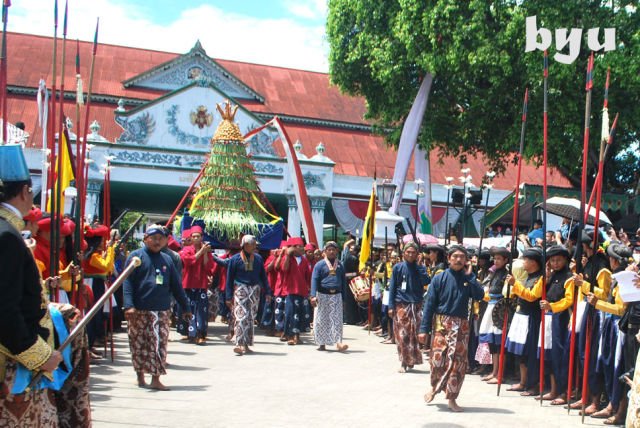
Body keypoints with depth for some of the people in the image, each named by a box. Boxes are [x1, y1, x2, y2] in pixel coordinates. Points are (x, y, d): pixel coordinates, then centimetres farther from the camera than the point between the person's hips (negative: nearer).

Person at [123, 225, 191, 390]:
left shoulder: (167, 260, 13)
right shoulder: (136, 256, 0)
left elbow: (176, 285, 16)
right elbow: (128, 282, -7)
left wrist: (185, 307, 16)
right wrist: (129, 305, -18)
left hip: (161, 311, 3)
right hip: (139, 310, -3)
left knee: (159, 344, -2)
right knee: (139, 344, 5)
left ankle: (156, 379, 2)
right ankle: (140, 377, 19)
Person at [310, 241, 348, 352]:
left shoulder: (340, 265, 12)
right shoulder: (320, 265, 1)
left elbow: (343, 281, 17)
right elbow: (314, 280, -5)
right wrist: (313, 296, -16)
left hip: (336, 296, 2)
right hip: (323, 295, -2)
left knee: (337, 319, -5)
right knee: (322, 320, 3)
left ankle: (338, 342, -10)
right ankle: (322, 343, 12)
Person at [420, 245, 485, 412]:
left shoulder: (468, 279, 6)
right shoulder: (439, 278, 0)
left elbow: (479, 295, -12)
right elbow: (429, 304, -1)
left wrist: (470, 275, -11)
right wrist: (424, 329, -5)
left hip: (461, 325, 2)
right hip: (441, 322, -2)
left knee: (458, 361, 0)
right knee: (438, 358, -11)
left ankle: (452, 398, 13)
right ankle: (434, 386, 20)